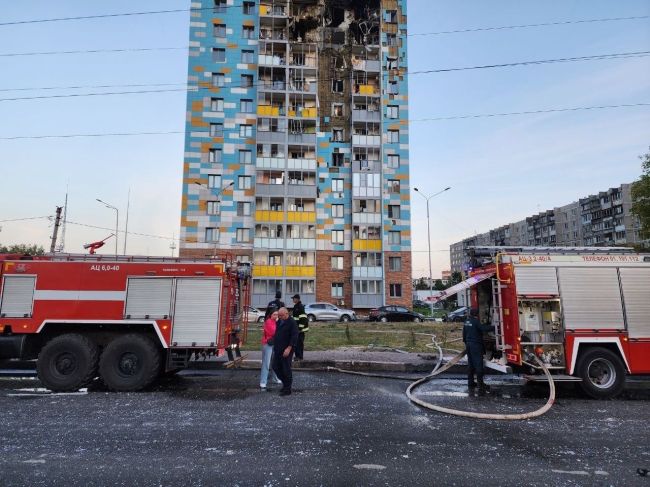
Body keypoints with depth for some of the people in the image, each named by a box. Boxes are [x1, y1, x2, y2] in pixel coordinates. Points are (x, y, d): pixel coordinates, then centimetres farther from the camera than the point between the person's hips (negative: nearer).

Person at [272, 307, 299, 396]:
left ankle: (287, 389, 10)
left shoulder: (292, 323, -13)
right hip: (277, 350, 8)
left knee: (286, 369, -2)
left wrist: (289, 348, -23)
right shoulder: (279, 321, 12)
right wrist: (275, 346, 18)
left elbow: (294, 337, -18)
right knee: (276, 367, 11)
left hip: (286, 350, -8)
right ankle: (285, 383, 29)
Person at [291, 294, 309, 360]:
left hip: (300, 328, -10)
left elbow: (303, 319, -22)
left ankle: (300, 356, -1)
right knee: (296, 341, 14)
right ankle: (297, 355, 22)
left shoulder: (300, 307, -17)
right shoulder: (295, 306, 14)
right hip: (296, 328, 10)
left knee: (300, 342, -6)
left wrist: (300, 328, -23)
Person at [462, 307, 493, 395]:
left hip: (469, 345, 8)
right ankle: (480, 383, -6)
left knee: (471, 364, 15)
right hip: (476, 345, -8)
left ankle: (470, 383, 20)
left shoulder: (467, 322, 10)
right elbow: (484, 328, -27)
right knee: (478, 364, -5)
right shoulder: (476, 321, -14)